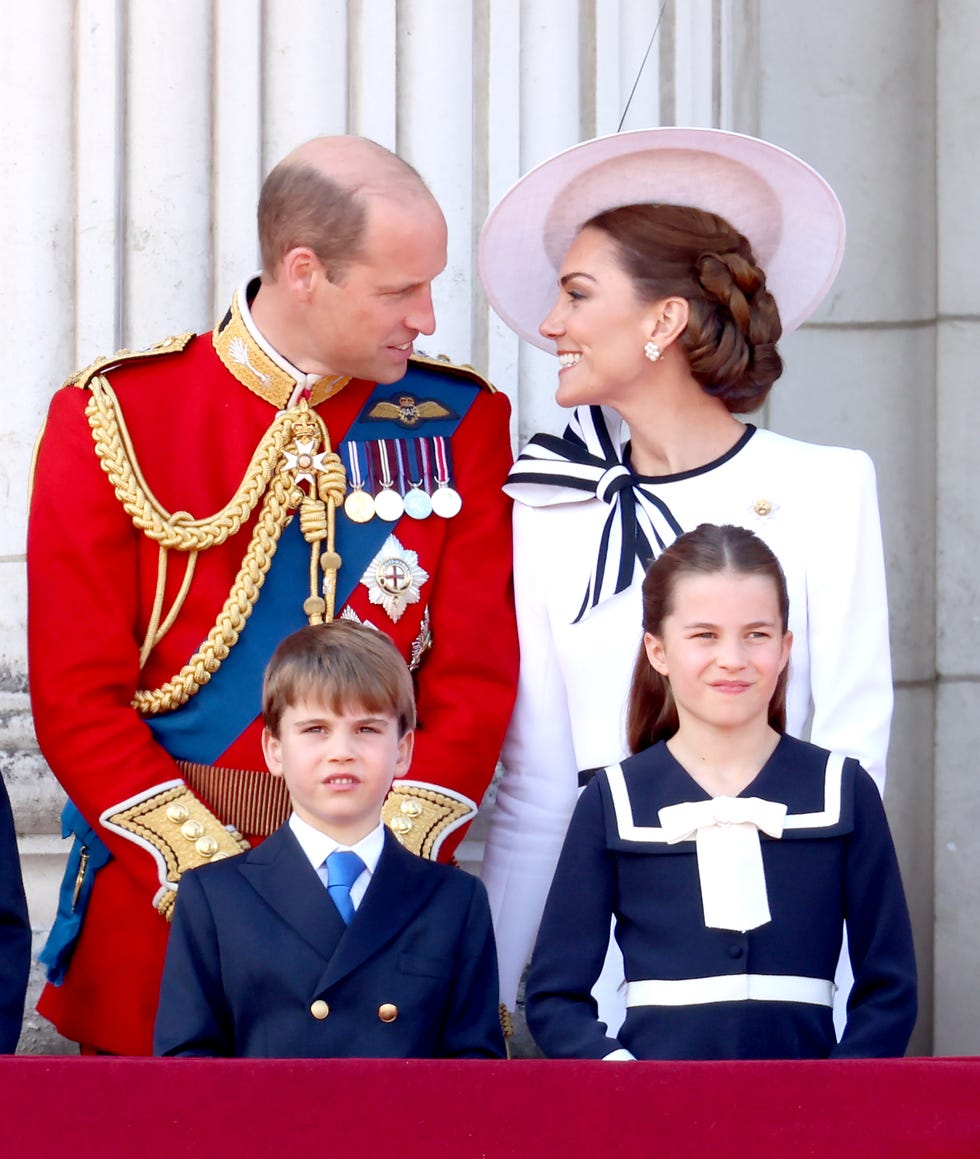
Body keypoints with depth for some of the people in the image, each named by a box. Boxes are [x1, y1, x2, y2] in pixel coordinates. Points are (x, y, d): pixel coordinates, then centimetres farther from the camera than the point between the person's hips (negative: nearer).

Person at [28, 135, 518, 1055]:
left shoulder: (461, 423, 4)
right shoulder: (113, 418, -1)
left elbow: (476, 677, 2)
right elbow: (77, 693, -4)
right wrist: (210, 871, -13)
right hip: (159, 902, -1)